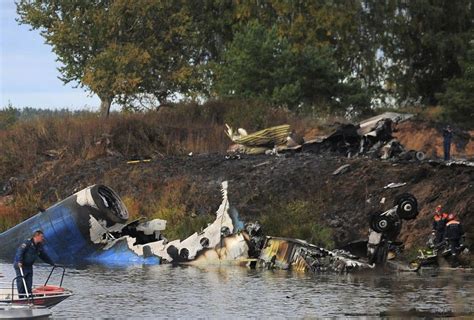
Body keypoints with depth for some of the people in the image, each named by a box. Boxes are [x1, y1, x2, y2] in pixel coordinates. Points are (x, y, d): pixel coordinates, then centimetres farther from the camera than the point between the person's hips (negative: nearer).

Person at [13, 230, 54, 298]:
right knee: (21, 281, -6)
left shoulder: (39, 246, 9)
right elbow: (20, 251, -24)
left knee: (29, 282, 3)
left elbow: (44, 256, 21)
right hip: (20, 265, -8)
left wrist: (51, 263, 24)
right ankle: (21, 297, -5)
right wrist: (19, 262, -34)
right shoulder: (27, 243, -16)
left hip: (29, 266, 8)